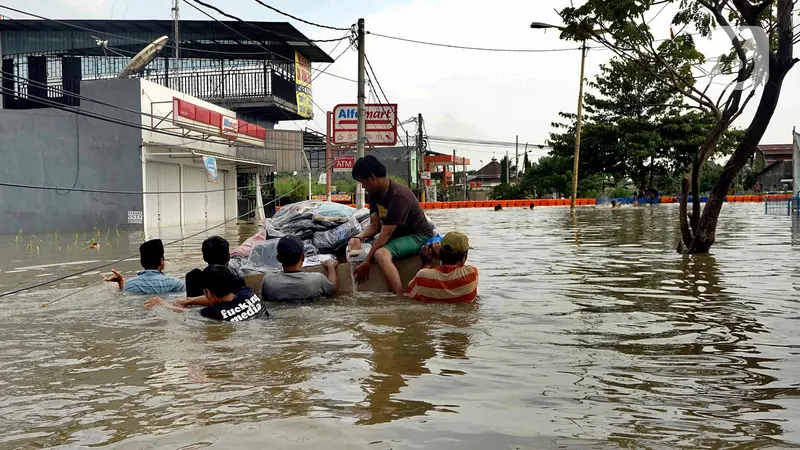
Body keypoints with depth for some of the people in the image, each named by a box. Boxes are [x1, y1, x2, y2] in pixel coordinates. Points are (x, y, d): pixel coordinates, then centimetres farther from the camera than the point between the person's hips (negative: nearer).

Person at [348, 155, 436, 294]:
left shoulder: (398, 196, -26)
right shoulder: (375, 193, 1)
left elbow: (386, 234, -26)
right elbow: (375, 225, 3)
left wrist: (366, 263, -24)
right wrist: (359, 238, -18)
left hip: (418, 236, -10)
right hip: (398, 236, 10)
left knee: (381, 254, -35)